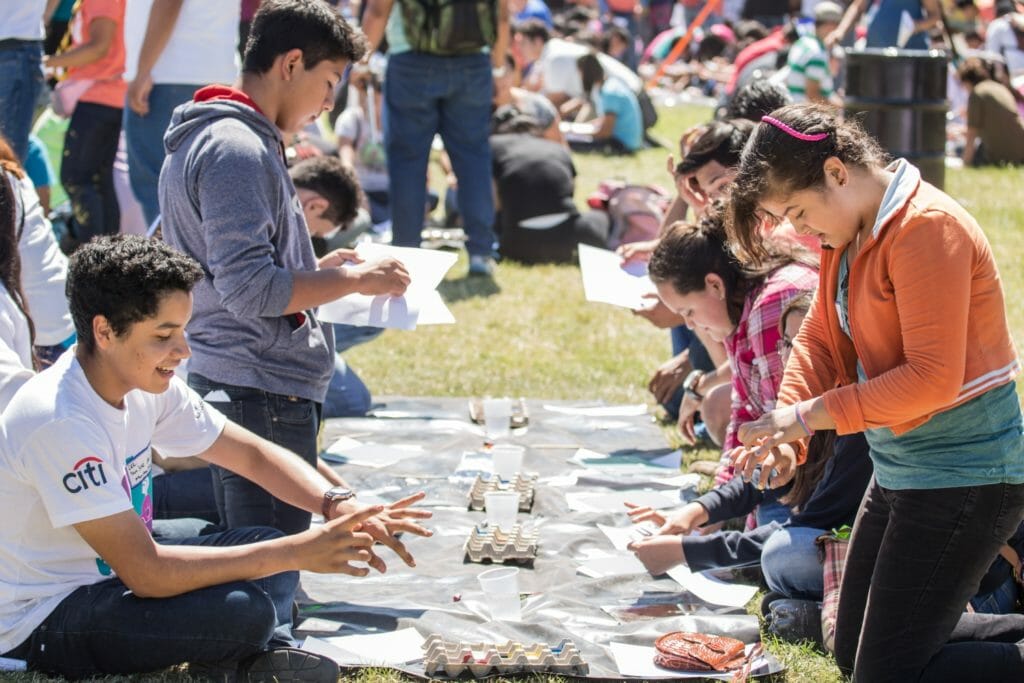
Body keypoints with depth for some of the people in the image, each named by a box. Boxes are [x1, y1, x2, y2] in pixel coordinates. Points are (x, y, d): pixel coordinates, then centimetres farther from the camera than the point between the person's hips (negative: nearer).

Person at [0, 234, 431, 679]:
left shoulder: (147, 385, -2)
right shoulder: (60, 421, -29)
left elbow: (253, 455, 6)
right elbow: (144, 573, -31)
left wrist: (339, 509, -14)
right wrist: (297, 553, -30)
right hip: (37, 623, -9)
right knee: (242, 609, -27)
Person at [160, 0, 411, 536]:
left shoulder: (204, 137, 17)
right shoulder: (236, 150, -16)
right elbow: (248, 289, -23)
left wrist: (317, 269, 17)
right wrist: (356, 279, -14)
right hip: (265, 391, -11)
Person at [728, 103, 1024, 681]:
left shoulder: (927, 227, -22)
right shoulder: (849, 233, 7)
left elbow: (932, 378, -26)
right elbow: (821, 340, 9)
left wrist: (812, 414, -21)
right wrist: (787, 419, -10)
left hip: (964, 476, -10)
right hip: (901, 472, 10)